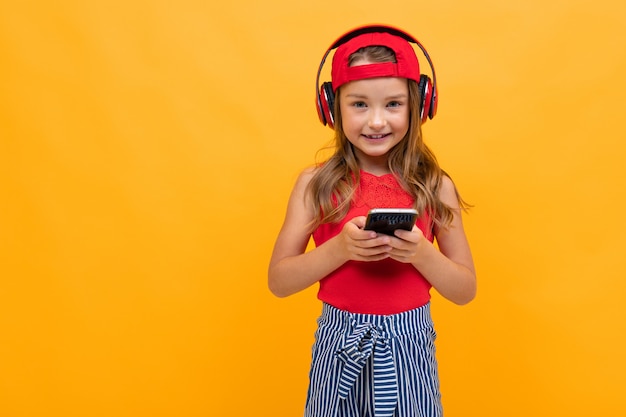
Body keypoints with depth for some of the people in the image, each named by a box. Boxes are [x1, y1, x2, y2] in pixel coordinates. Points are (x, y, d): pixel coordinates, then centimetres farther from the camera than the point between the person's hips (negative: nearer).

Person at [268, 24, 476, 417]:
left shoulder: (435, 186, -6)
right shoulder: (315, 184, -7)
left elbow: (465, 290, -1)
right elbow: (278, 281, -6)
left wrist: (422, 253, -19)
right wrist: (340, 248, -21)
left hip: (409, 348, 1)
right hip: (341, 345, 0)